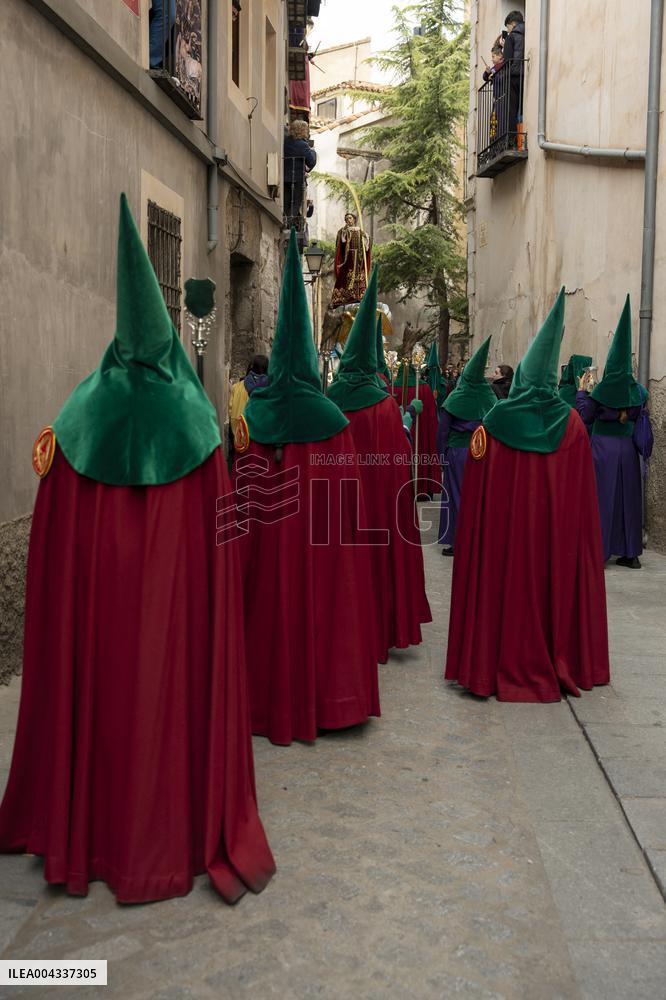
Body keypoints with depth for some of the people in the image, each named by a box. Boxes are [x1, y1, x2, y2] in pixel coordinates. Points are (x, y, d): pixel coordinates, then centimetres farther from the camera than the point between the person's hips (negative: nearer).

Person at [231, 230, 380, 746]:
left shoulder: (253, 415, -2)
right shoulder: (330, 419, -9)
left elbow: (240, 491, 1)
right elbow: (348, 494, -6)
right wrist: (348, 537, 4)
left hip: (264, 542, 2)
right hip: (321, 547, -2)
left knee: (269, 607, 13)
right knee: (319, 608, 9)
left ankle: (268, 699, 24)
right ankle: (322, 698, 19)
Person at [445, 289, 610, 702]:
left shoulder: (494, 423, -7)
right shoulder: (572, 424, -3)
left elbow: (476, 493, -5)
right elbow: (583, 495, 0)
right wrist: (575, 530, 10)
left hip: (502, 528, -1)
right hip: (558, 528, 2)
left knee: (507, 583, 8)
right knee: (556, 580, 13)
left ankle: (504, 664, 14)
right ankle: (562, 664, 24)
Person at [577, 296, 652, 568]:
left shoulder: (602, 390, -10)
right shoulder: (637, 391, 2)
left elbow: (585, 416, -3)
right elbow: (639, 418, 14)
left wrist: (582, 390, 6)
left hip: (603, 446, -4)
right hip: (627, 447, 4)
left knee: (602, 496, 2)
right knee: (628, 498, 9)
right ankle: (630, 553, 13)